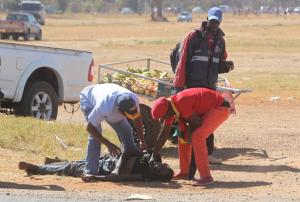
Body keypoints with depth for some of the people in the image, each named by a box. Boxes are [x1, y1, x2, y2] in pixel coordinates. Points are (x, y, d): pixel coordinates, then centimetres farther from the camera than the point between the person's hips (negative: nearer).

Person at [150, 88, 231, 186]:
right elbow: (164, 134, 6)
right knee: (183, 136, 10)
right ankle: (184, 172, 22)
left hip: (221, 108, -10)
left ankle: (206, 176, -20)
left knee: (197, 137, -22)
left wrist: (189, 132, -3)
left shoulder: (181, 103, -31)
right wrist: (153, 157, 6)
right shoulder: (169, 108, -1)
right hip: (208, 109, 10)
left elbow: (197, 122, -24)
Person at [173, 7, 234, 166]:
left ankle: (208, 153, 13)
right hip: (194, 85, -6)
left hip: (210, 85, 6)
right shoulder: (194, 36, -6)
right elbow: (182, 61, -9)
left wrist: (227, 66, -5)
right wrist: (179, 85, -14)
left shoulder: (220, 40, 12)